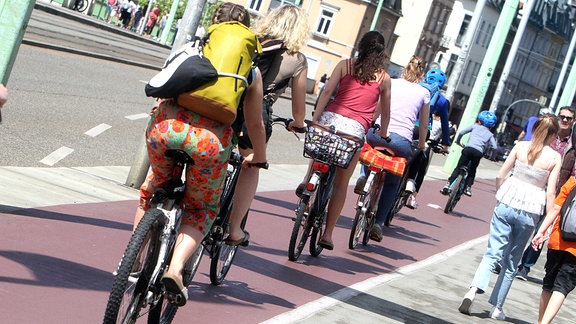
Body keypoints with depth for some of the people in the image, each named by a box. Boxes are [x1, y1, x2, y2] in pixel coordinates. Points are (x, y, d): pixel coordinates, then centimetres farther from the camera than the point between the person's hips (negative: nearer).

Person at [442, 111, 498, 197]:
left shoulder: (475, 126, 19)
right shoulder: (490, 134, 22)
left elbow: (461, 132, 10)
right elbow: (494, 147, 8)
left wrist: (458, 142, 26)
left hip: (468, 148, -1)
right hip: (479, 152, 1)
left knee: (458, 168, 4)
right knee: (472, 170, 21)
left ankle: (448, 184, -9)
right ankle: (468, 187, 9)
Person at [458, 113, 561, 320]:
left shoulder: (520, 146, 1)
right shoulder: (554, 157, -3)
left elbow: (500, 175, 2)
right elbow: (550, 191, -5)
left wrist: (499, 196, 18)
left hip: (507, 204, 1)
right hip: (530, 212, -1)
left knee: (493, 253, 3)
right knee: (511, 262, 12)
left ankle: (474, 289, -20)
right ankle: (497, 307, 13)